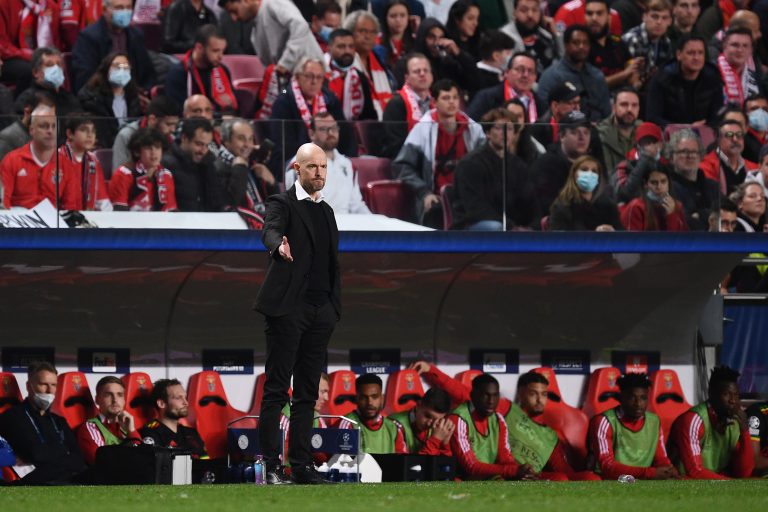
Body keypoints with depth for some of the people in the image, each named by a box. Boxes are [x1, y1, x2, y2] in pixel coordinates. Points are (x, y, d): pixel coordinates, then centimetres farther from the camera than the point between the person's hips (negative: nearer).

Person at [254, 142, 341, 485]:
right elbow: (270, 229, -24)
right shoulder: (283, 203, -2)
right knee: (277, 390, -5)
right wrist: (278, 244, -48)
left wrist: (335, 308, 16)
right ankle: (270, 465, -6)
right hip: (287, 309, -7)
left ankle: (300, 464, 9)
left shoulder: (326, 211, 19)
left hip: (321, 312, 7)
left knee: (307, 393, 7)